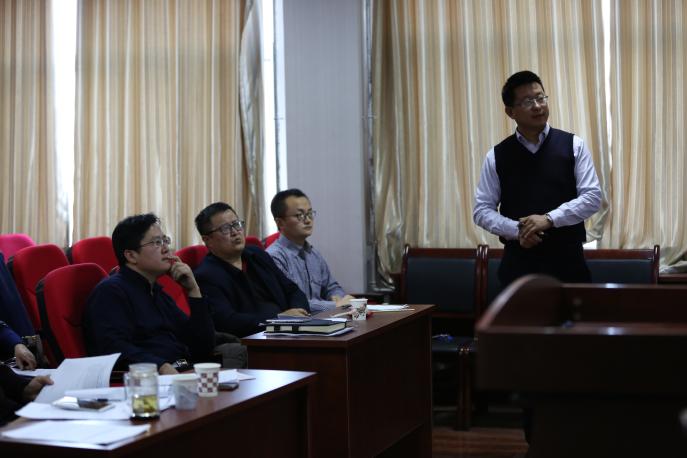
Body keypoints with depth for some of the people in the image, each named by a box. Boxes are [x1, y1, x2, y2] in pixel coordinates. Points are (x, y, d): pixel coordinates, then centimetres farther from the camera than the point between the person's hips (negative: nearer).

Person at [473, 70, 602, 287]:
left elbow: (592, 197, -3)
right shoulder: (497, 156, 5)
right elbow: (482, 210, 4)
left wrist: (549, 219, -15)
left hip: (567, 259, 0)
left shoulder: (573, 145, 3)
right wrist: (516, 230, -13)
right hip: (519, 261, 1)